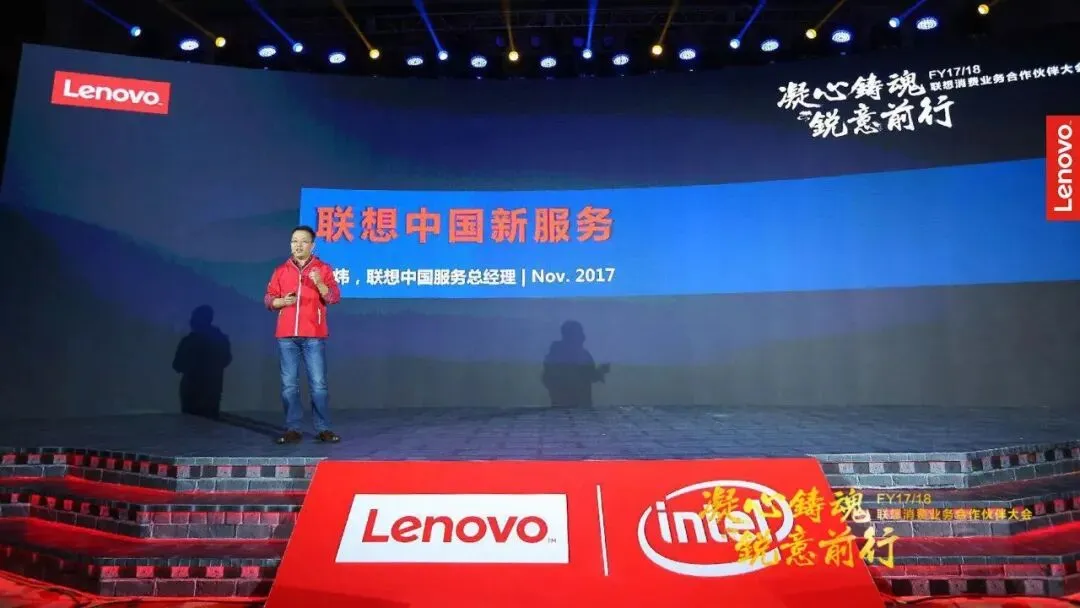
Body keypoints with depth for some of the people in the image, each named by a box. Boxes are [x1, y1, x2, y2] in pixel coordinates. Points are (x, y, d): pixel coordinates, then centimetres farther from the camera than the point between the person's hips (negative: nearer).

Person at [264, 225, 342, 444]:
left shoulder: (323, 269, 4)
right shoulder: (281, 270, 12)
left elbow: (335, 297, -4)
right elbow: (269, 299, 12)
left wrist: (319, 284, -20)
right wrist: (282, 301, -8)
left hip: (314, 336, -2)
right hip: (287, 336, 3)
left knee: (318, 383, -3)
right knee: (289, 384, 2)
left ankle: (323, 429, 3)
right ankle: (292, 429, 8)